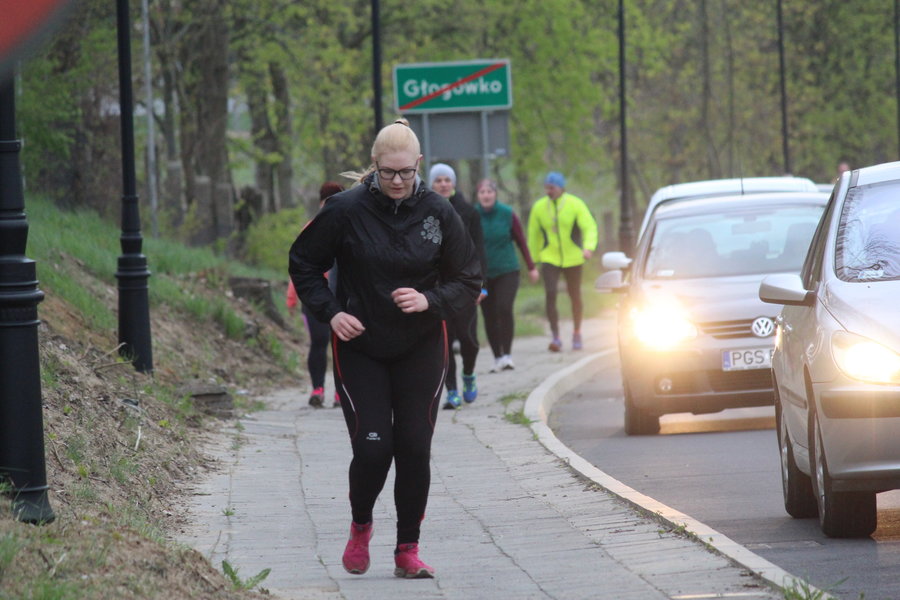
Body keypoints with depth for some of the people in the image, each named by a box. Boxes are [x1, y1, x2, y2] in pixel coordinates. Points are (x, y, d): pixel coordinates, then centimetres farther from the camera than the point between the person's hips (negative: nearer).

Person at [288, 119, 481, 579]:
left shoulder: (438, 213, -4)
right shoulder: (346, 210, -9)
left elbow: (468, 281, 4)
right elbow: (302, 264, 4)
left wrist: (430, 300, -15)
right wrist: (330, 312, -9)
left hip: (421, 351, 2)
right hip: (360, 348, -2)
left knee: (415, 450, -1)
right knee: (372, 449, -10)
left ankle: (408, 549, 14)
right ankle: (360, 526, 19)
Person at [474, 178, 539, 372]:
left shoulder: (507, 214, -2)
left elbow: (521, 241, 6)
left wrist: (531, 267, 9)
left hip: (507, 271, -1)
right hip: (482, 274, 1)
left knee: (504, 308, -18)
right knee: (489, 317, 2)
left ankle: (507, 354, -9)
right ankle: (497, 358, 13)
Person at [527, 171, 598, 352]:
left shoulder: (575, 205, -7)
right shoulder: (539, 207, 0)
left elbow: (590, 227, -12)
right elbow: (533, 235, 9)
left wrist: (589, 247, -31)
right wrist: (533, 260, 10)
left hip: (572, 259, 0)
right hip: (549, 259, 0)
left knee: (575, 296, 11)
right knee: (550, 295, -16)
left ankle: (577, 334, 32)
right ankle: (556, 337, -14)